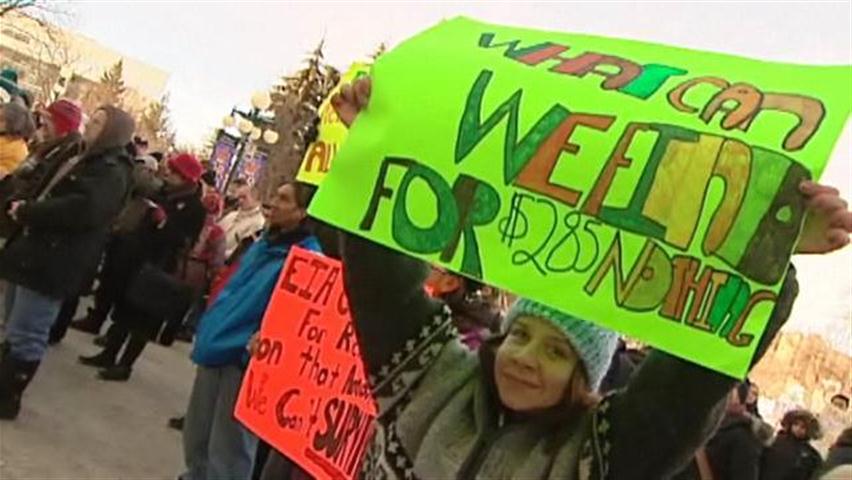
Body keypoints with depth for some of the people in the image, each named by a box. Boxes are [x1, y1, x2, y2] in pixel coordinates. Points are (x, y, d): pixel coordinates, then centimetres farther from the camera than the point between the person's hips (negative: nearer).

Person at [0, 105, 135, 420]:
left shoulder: (112, 172, -14)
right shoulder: (85, 159, 18)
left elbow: (81, 210, -28)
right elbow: (43, 190, 23)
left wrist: (26, 211, -19)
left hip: (52, 263, -10)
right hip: (33, 254, 10)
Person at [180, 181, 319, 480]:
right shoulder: (264, 243, 12)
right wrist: (209, 329, 18)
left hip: (245, 358, -9)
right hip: (217, 348, 9)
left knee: (226, 449, 3)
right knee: (196, 434, 23)